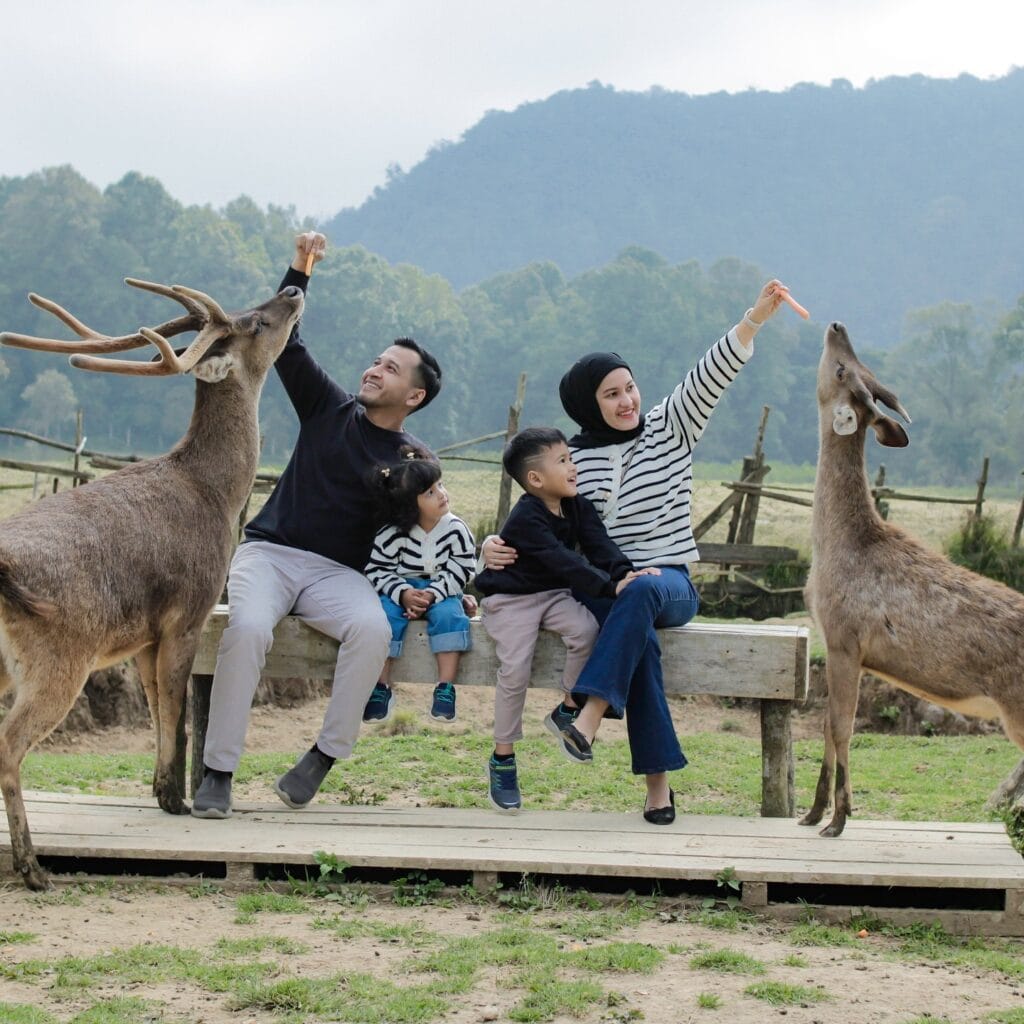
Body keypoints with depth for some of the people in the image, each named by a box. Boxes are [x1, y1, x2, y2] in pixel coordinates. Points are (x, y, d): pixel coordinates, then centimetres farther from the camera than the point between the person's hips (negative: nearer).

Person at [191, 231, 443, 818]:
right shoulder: (331, 409, 10)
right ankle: (218, 772, -26)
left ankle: (325, 758, -20)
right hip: (269, 551, 1)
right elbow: (287, 344, 5)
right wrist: (300, 270, -4)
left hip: (338, 572, 0)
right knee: (248, 627, -32)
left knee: (374, 630, -34)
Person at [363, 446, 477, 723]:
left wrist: (431, 595, -21)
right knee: (386, 613, -30)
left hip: (441, 592, 1)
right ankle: (381, 688, -25)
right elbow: (376, 571, -9)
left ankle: (445, 688, -28)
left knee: (449, 614, -30)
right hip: (400, 591, 0)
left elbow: (460, 571, -8)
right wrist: (403, 594, -25)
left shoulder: (456, 529, -10)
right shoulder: (392, 535, -13)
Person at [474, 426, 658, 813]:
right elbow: (564, 562, -31)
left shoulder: (577, 506, 1)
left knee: (586, 630, -24)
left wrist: (626, 572, -28)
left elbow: (598, 545, -9)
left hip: (553, 595, 6)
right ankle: (502, 760, -5)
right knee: (515, 670, -20)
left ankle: (567, 712, -4)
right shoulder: (525, 519, -23)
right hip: (510, 599, -6)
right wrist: (610, 586, -37)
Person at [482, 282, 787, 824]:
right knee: (639, 635, -35)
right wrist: (496, 547, -8)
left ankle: (590, 714, -48)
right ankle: (657, 781, -37)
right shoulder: (573, 457, 10)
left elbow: (712, 373, -4)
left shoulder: (669, 428, 8)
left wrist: (756, 316, -17)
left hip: (669, 583, 0)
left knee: (641, 592, -39)